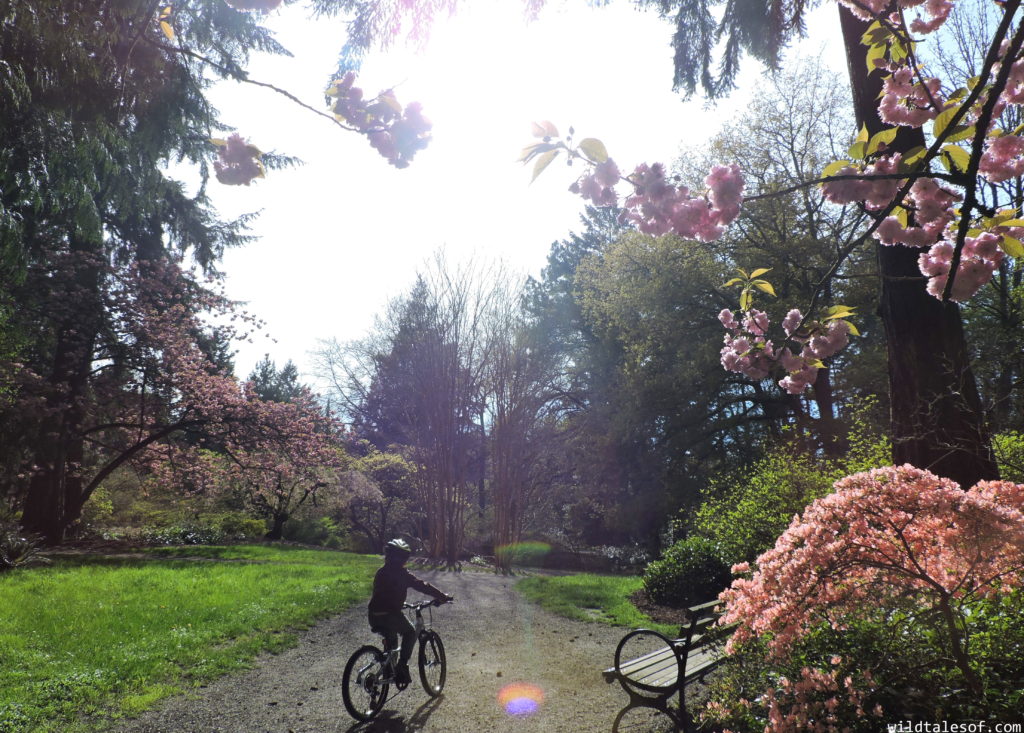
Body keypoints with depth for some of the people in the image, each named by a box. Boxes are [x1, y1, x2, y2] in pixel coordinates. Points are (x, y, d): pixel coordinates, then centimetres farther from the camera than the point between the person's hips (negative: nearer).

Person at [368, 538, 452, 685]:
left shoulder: (381, 572, 16)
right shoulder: (401, 573, -6)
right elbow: (422, 586, -8)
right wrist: (442, 596, -1)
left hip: (374, 616, 7)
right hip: (390, 614, -7)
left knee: (391, 638, 28)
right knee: (410, 633, 15)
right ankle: (402, 667, 4)